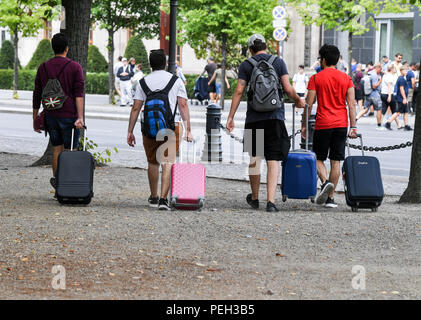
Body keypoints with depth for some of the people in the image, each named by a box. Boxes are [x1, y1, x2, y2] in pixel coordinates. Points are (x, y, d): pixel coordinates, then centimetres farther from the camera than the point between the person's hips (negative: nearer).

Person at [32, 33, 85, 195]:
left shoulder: (43, 67, 7)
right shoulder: (75, 67, -5)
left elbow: (37, 95, 9)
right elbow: (79, 94, -12)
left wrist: (35, 118, 16)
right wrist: (80, 117, -16)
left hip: (50, 115, 4)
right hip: (69, 115, -4)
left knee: (57, 148, 16)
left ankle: (57, 181, 13)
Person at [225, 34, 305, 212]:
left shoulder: (246, 65, 4)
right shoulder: (278, 62, 5)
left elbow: (239, 91, -3)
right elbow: (288, 89, -2)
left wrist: (230, 117, -2)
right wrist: (298, 101, 18)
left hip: (254, 118, 1)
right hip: (275, 117, 0)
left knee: (254, 159, 14)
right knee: (273, 160, -3)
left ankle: (254, 198, 28)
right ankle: (271, 201, -16)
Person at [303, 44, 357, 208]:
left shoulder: (316, 78, -2)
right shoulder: (346, 78, 6)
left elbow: (309, 104, -4)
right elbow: (351, 103, 1)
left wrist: (304, 124, 5)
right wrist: (353, 127, 3)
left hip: (323, 124, -3)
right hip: (341, 124, 3)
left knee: (319, 158, 9)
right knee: (336, 161, 6)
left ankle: (325, 182, -20)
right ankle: (330, 198, 5)